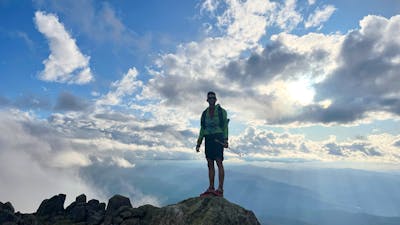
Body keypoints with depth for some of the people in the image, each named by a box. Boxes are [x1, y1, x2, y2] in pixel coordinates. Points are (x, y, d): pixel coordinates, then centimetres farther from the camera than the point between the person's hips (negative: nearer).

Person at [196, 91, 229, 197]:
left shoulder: (222, 111, 4)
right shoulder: (204, 113, 16)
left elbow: (225, 127, -2)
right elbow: (202, 129, 16)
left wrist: (226, 140, -14)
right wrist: (198, 143, 10)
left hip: (218, 139, -5)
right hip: (208, 139, 5)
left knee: (219, 162, -11)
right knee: (210, 164, 5)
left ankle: (220, 189, -8)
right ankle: (211, 188, 10)